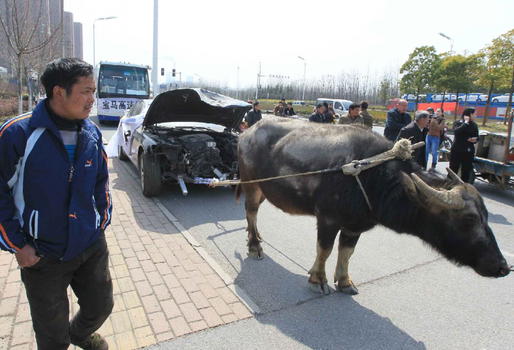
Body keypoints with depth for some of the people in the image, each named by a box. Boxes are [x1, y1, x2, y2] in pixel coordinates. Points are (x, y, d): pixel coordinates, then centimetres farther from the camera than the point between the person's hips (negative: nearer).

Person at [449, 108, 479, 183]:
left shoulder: (474, 125, 7)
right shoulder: (457, 123, -2)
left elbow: (477, 138, 12)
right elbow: (456, 131, -22)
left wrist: (474, 140, -11)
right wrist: (465, 122, -18)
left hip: (468, 151, 2)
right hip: (456, 150, -2)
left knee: (466, 171, 4)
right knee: (453, 170, 5)